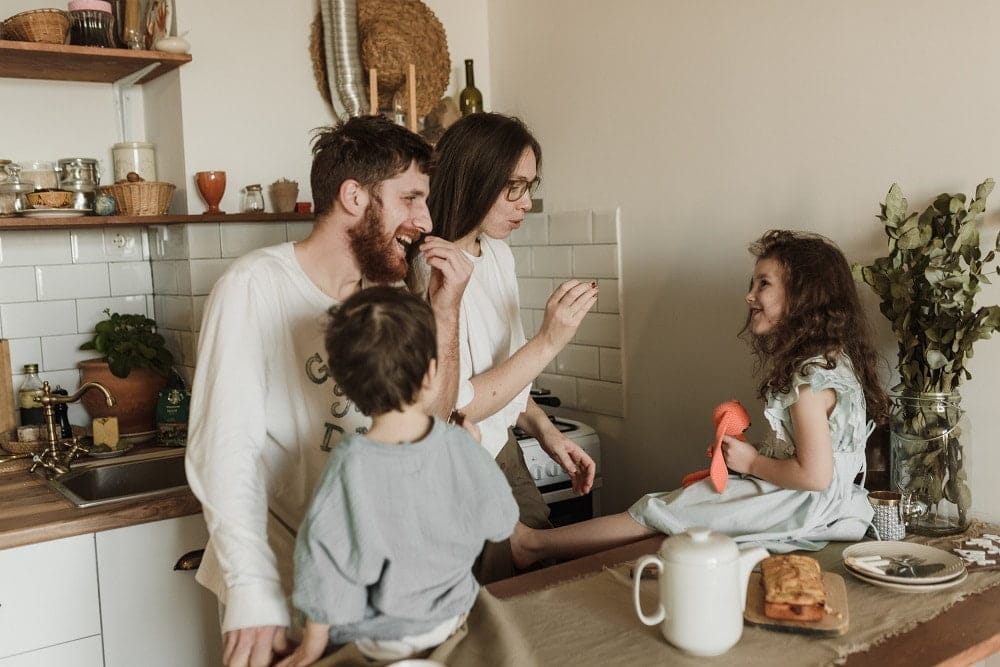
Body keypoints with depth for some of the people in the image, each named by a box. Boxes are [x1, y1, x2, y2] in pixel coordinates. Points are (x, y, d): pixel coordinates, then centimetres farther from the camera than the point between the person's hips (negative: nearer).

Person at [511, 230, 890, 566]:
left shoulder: (812, 377, -21)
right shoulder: (832, 360, 10)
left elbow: (815, 474, -26)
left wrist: (751, 461, -12)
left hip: (801, 509, -9)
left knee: (656, 512, -6)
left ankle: (534, 542, 4)